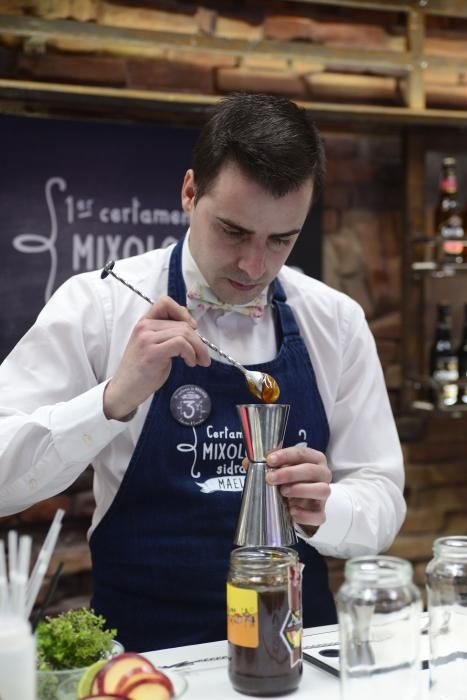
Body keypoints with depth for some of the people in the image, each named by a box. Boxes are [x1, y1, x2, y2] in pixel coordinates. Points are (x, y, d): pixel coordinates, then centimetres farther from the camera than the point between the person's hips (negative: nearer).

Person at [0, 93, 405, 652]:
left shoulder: (338, 322, 1)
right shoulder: (96, 305, -7)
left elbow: (380, 499, 4)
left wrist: (319, 512, -17)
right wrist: (116, 398, -25)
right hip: (144, 646, -3)